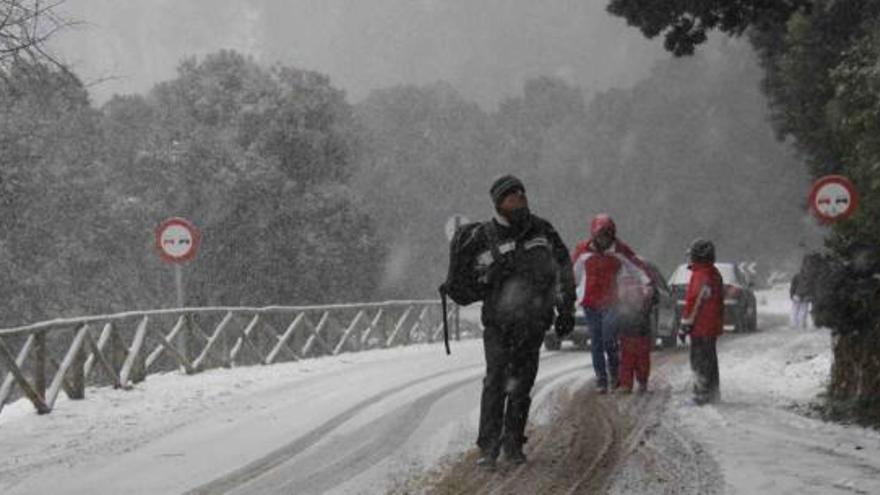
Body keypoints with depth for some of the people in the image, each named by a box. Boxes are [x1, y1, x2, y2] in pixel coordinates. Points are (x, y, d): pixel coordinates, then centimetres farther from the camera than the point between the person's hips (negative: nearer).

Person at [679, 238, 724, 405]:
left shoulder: (701, 276, -19)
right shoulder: (714, 274, 13)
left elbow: (694, 302, -21)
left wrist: (685, 325, -16)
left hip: (701, 327, -10)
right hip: (712, 327, 10)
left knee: (700, 361, -6)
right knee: (709, 360, 17)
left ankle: (701, 395, -5)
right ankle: (713, 393, 25)